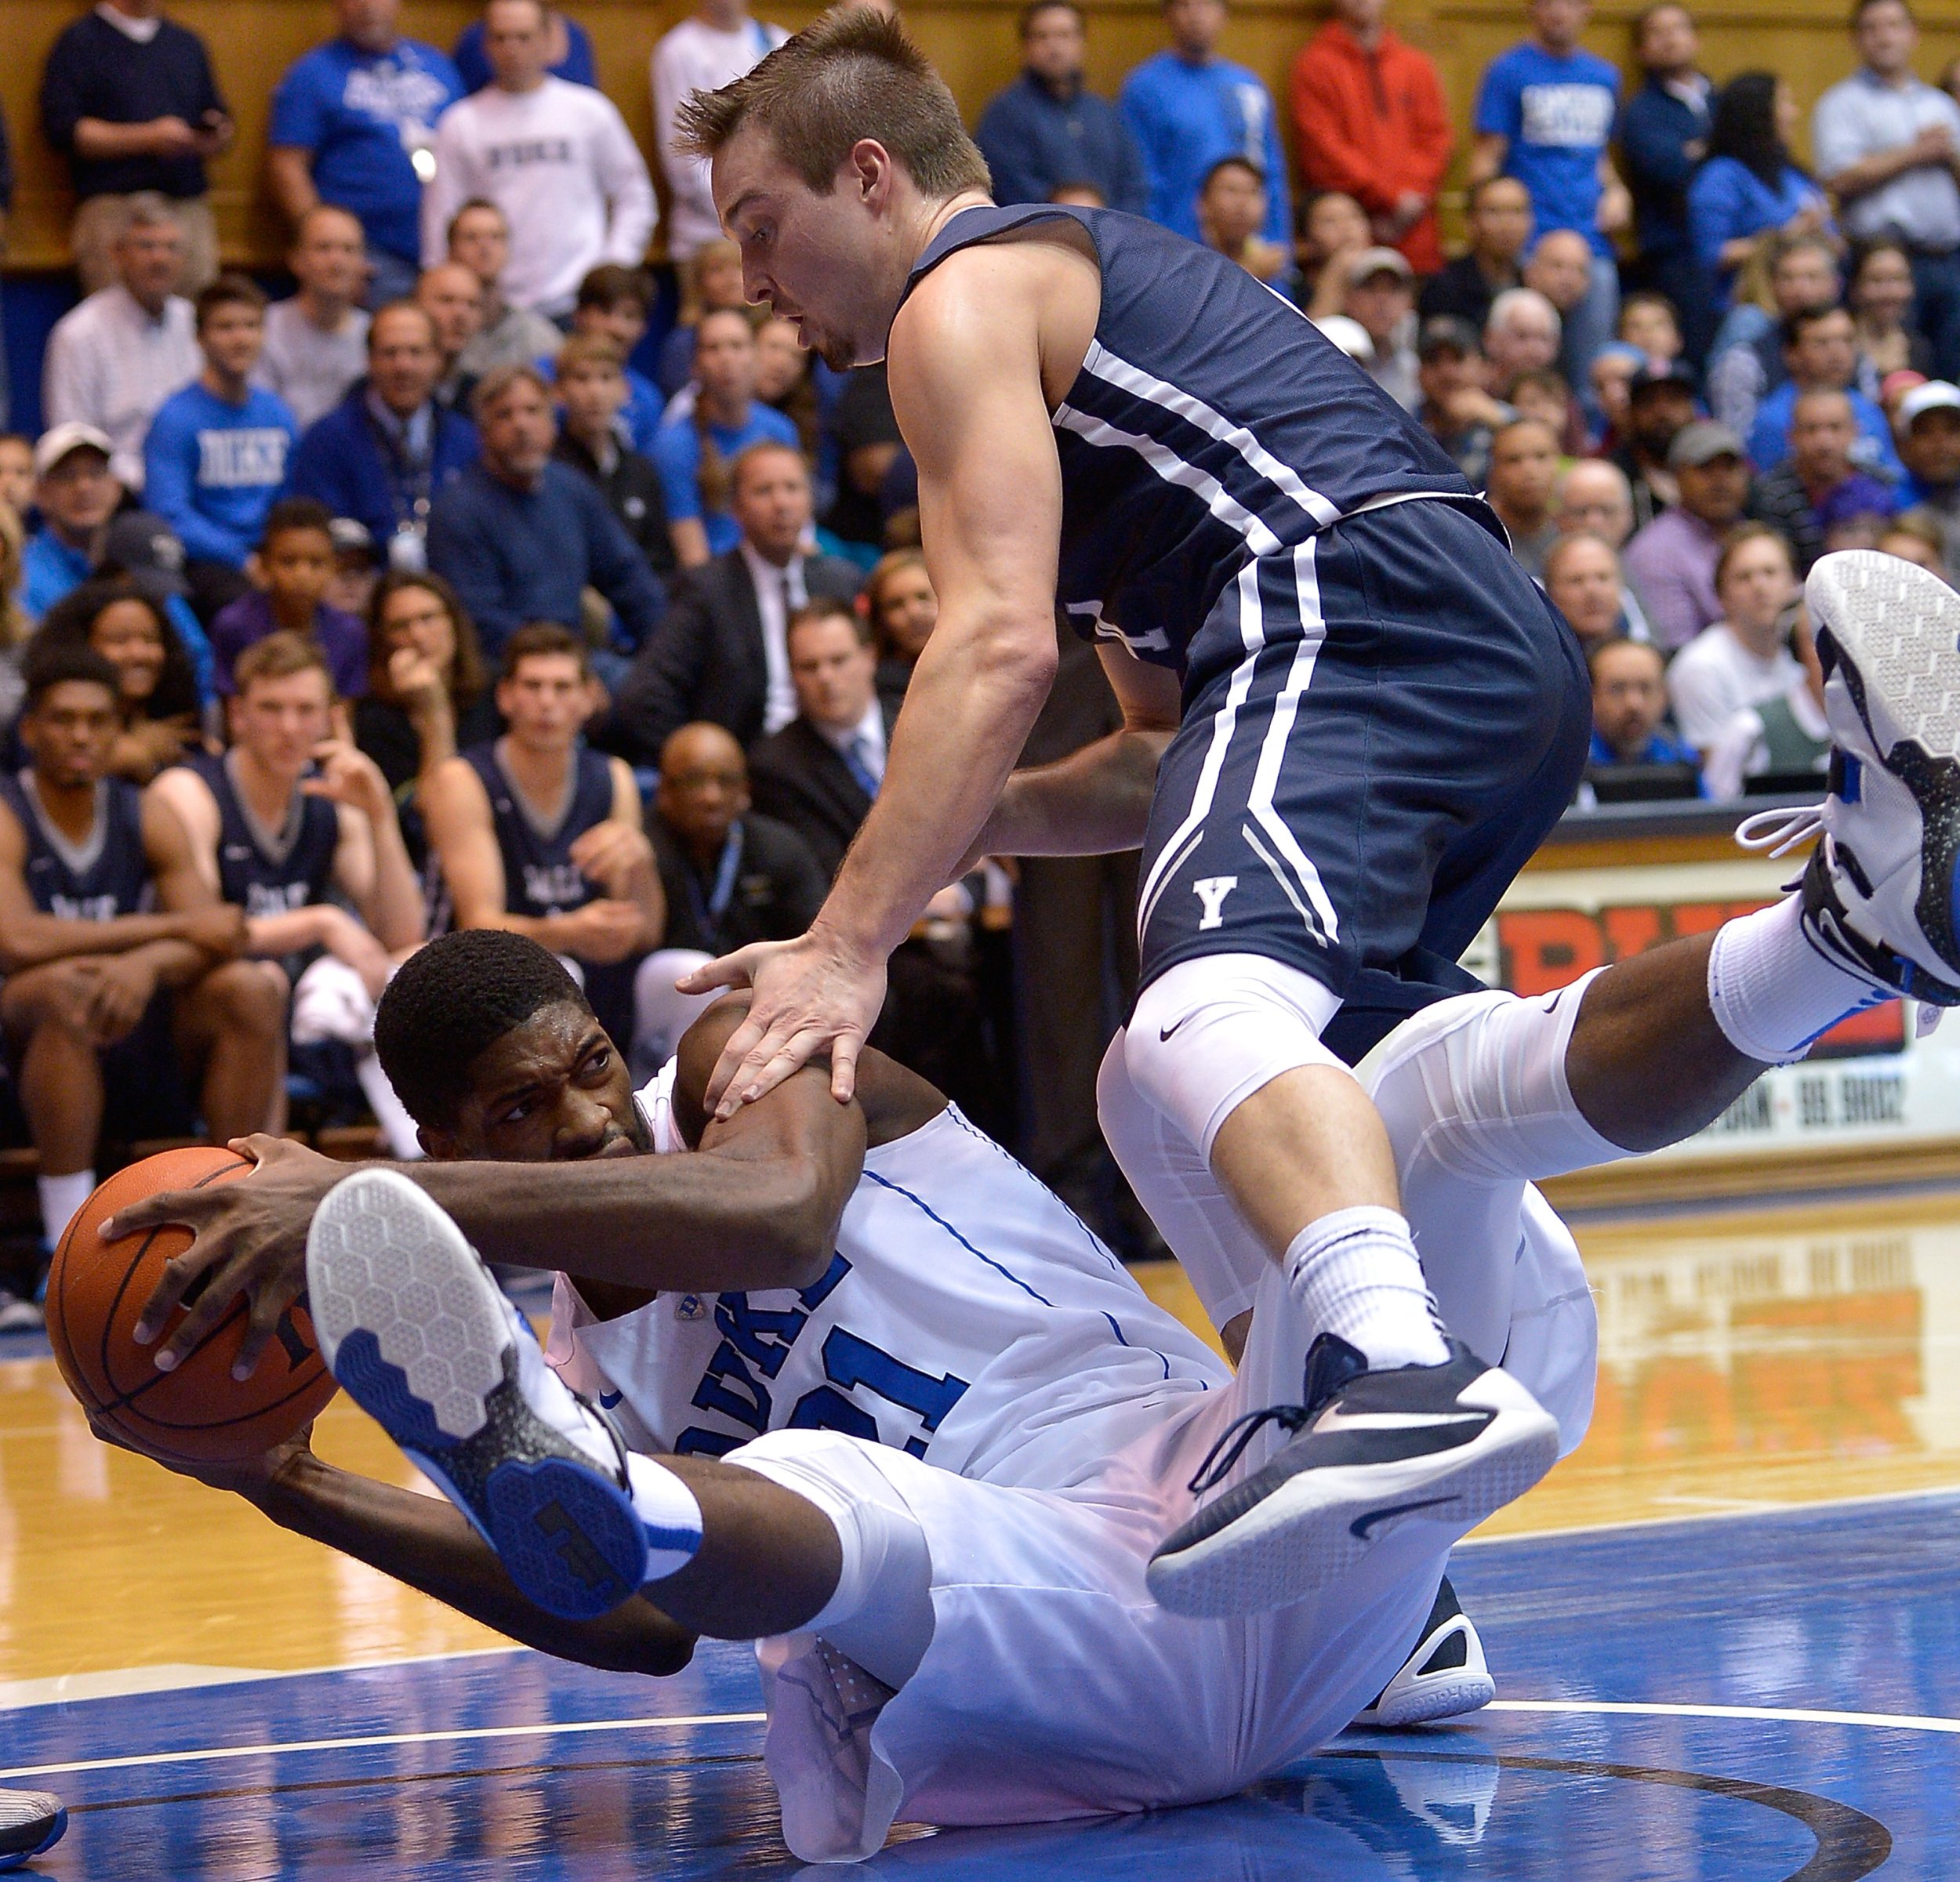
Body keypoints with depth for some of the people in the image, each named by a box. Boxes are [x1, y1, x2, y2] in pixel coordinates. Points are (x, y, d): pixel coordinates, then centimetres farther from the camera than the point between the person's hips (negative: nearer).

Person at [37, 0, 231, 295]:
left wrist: (220, 135, 1)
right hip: (114, 211, -4)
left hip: (191, 212, 4)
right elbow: (62, 129, -6)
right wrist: (149, 139, -13)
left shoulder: (188, 44, 22)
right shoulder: (79, 42, 6)